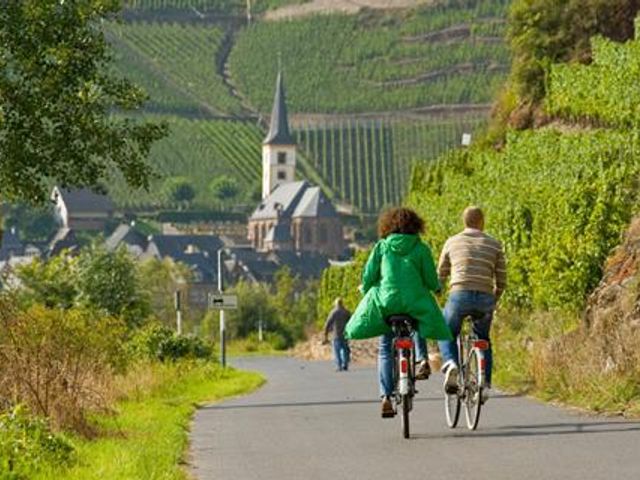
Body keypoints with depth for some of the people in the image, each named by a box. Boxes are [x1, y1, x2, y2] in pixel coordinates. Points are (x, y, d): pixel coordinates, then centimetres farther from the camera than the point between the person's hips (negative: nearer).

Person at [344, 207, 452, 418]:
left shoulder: (382, 247, 6)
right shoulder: (421, 248, 4)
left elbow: (368, 276, 3)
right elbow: (431, 282, 2)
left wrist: (367, 293, 23)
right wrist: (437, 287, 25)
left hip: (386, 303, 0)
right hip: (415, 303, 0)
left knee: (385, 349, 11)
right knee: (419, 322, 35)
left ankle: (386, 397, -2)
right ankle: (421, 358, 13)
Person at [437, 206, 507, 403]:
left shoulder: (452, 242, 12)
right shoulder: (494, 245, 12)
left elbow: (440, 276, 18)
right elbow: (501, 281, 11)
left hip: (459, 295, -1)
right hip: (485, 298, 1)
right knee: (483, 340, 23)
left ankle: (450, 363, -9)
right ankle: (485, 384, 13)